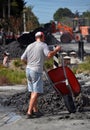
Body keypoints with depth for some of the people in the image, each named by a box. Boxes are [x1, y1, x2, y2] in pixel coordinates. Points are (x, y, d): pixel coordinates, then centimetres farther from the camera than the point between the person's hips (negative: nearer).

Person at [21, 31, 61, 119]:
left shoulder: (30, 46, 13)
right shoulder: (43, 45, -3)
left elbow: (23, 59, 9)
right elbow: (49, 55, -20)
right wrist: (56, 50, -4)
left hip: (28, 70, 7)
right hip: (36, 71, -7)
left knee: (33, 92, 13)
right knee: (36, 92, -5)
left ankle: (35, 110, 19)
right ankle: (29, 112, -10)